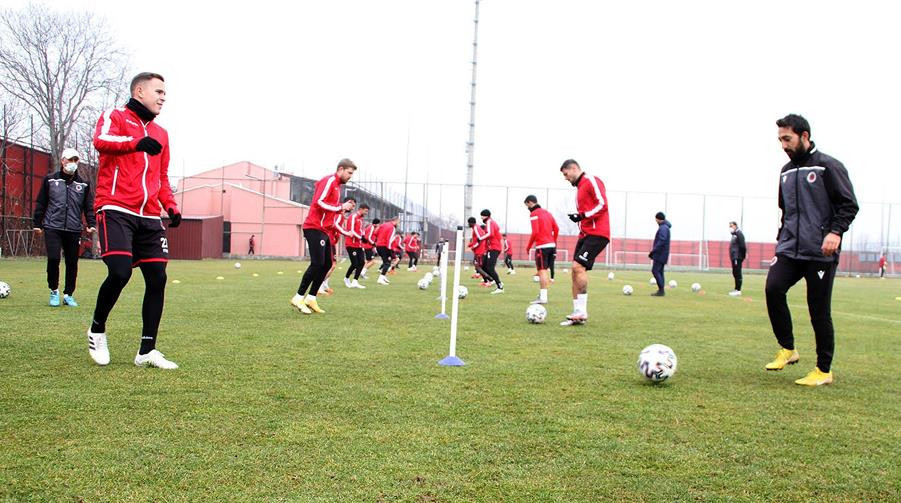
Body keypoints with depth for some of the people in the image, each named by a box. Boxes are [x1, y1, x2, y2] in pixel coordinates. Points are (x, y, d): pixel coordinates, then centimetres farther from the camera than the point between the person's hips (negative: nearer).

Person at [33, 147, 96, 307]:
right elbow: (41, 203, 9)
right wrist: (38, 224, 7)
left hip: (74, 230, 2)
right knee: (53, 259, -13)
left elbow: (89, 207, 10)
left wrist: (91, 224, -3)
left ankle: (68, 294, 17)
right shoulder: (50, 180, 7)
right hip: (52, 228, -2)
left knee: (72, 263, 4)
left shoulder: (83, 185, 10)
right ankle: (54, 291, 8)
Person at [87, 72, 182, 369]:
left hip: (149, 217, 6)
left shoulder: (161, 134, 22)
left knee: (157, 278, -1)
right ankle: (97, 330, 9)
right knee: (120, 272, -19)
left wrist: (170, 206, 10)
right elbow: (101, 141, -18)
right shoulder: (115, 117, 4)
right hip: (116, 210, -6)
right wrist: (137, 143, -36)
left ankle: (147, 351, 8)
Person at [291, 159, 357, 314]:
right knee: (317, 264, -13)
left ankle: (311, 298, 10)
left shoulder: (337, 185, 20)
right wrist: (341, 207, -15)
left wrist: (344, 207, 4)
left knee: (327, 264, 7)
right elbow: (319, 202, -20)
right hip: (315, 228, -10)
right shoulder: (329, 181, -10)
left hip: (324, 230, 10)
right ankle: (298, 298, -6)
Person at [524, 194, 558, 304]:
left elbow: (535, 232, -16)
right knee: (544, 270, 14)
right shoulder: (547, 212, 16)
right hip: (551, 245, 8)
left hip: (542, 246, -8)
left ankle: (543, 297, -9)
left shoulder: (534, 214, -7)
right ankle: (542, 294, 17)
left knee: (542, 271, -7)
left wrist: (528, 246, -5)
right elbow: (556, 229, 14)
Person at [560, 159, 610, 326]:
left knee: (578, 267, -18)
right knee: (576, 271, 3)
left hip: (597, 234, -9)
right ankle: (578, 314, 7)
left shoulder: (591, 181, -7)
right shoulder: (580, 187, 22)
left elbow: (602, 204, -16)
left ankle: (582, 312, -14)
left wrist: (582, 216, -18)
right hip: (585, 234, 9)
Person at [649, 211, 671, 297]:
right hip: (661, 254, 10)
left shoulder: (663, 228, -14)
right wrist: (654, 252, 20)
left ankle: (661, 290, -13)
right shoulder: (665, 227, 17)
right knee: (659, 272, 9)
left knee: (655, 270, -11)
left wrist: (653, 251, -24)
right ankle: (661, 290, 9)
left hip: (660, 254, -10)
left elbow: (661, 241, -24)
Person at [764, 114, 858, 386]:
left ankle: (824, 370, 13)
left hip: (820, 252, -5)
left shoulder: (828, 166, -4)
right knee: (773, 287, -18)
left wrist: (836, 231, -22)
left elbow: (849, 205, -8)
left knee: (819, 311, -2)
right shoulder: (787, 171, 16)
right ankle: (788, 349, -2)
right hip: (790, 250, 5)